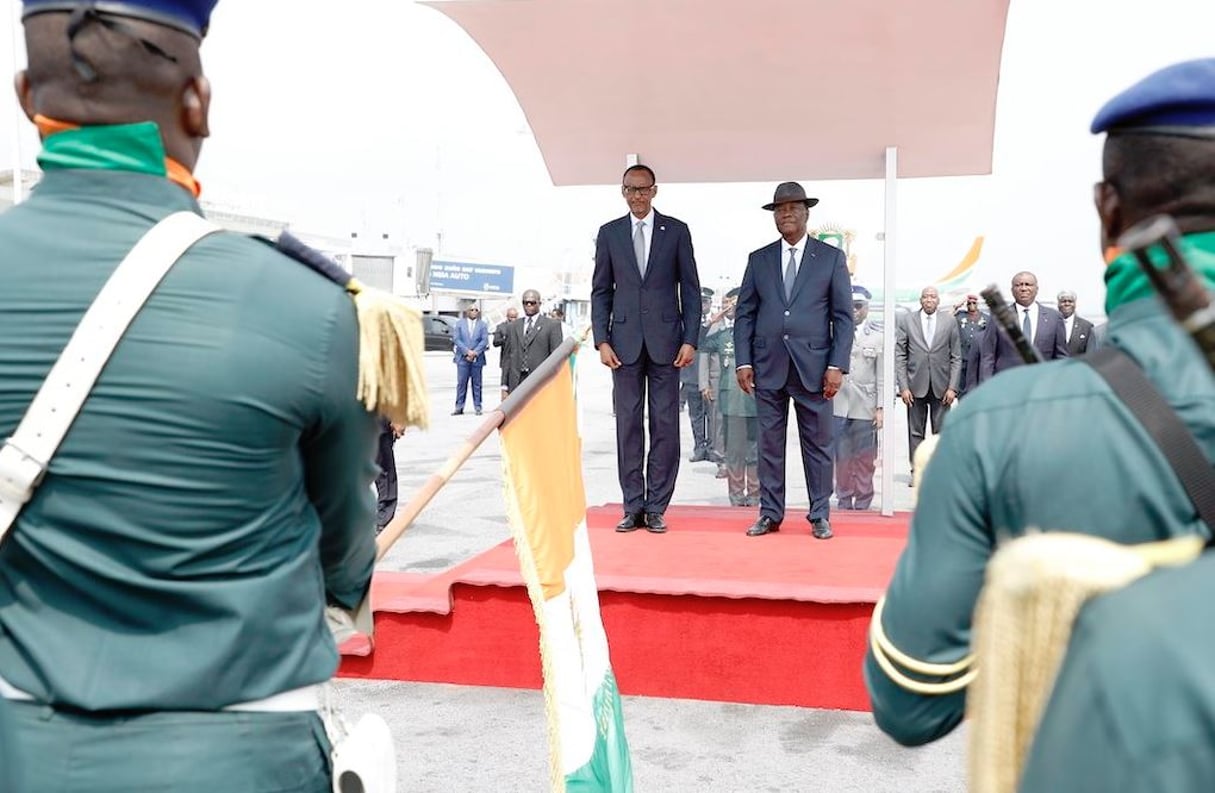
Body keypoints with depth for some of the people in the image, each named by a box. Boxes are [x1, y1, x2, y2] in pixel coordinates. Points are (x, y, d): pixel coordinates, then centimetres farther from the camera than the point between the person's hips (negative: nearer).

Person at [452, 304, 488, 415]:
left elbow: (484, 341, 0)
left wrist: (475, 352, -12)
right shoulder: (460, 324, 8)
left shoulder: (483, 325, 8)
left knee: (477, 384, 3)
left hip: (477, 358, 0)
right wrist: (467, 352, -11)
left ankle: (478, 407, 7)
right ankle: (459, 407, 3)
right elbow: (456, 339, -1)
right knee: (461, 383, -1)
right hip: (462, 358, 0)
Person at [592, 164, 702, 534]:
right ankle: (633, 507, 10)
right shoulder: (609, 233, 9)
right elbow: (600, 291, 8)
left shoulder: (676, 231, 5)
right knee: (628, 425, 3)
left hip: (665, 341, -1)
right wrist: (602, 340, -1)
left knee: (665, 425, 0)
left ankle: (656, 507, 8)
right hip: (625, 342, 1)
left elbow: (690, 289, 4)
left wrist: (690, 340, -4)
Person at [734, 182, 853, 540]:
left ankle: (820, 516, 14)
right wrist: (743, 362, -1)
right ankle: (770, 514, 15)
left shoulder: (831, 257, 5)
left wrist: (837, 365, -7)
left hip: (813, 366, -2)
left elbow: (843, 316, 1)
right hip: (768, 367, 2)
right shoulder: (759, 259, 10)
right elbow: (744, 314, 8)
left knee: (817, 443, 4)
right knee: (769, 443, 6)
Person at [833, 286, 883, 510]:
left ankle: (862, 503, 12)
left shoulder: (878, 336, 3)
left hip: (865, 406, -1)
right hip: (838, 405, 1)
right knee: (841, 456, 5)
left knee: (864, 458, 3)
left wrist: (880, 407, -3)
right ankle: (844, 501, 14)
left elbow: (882, 376, 2)